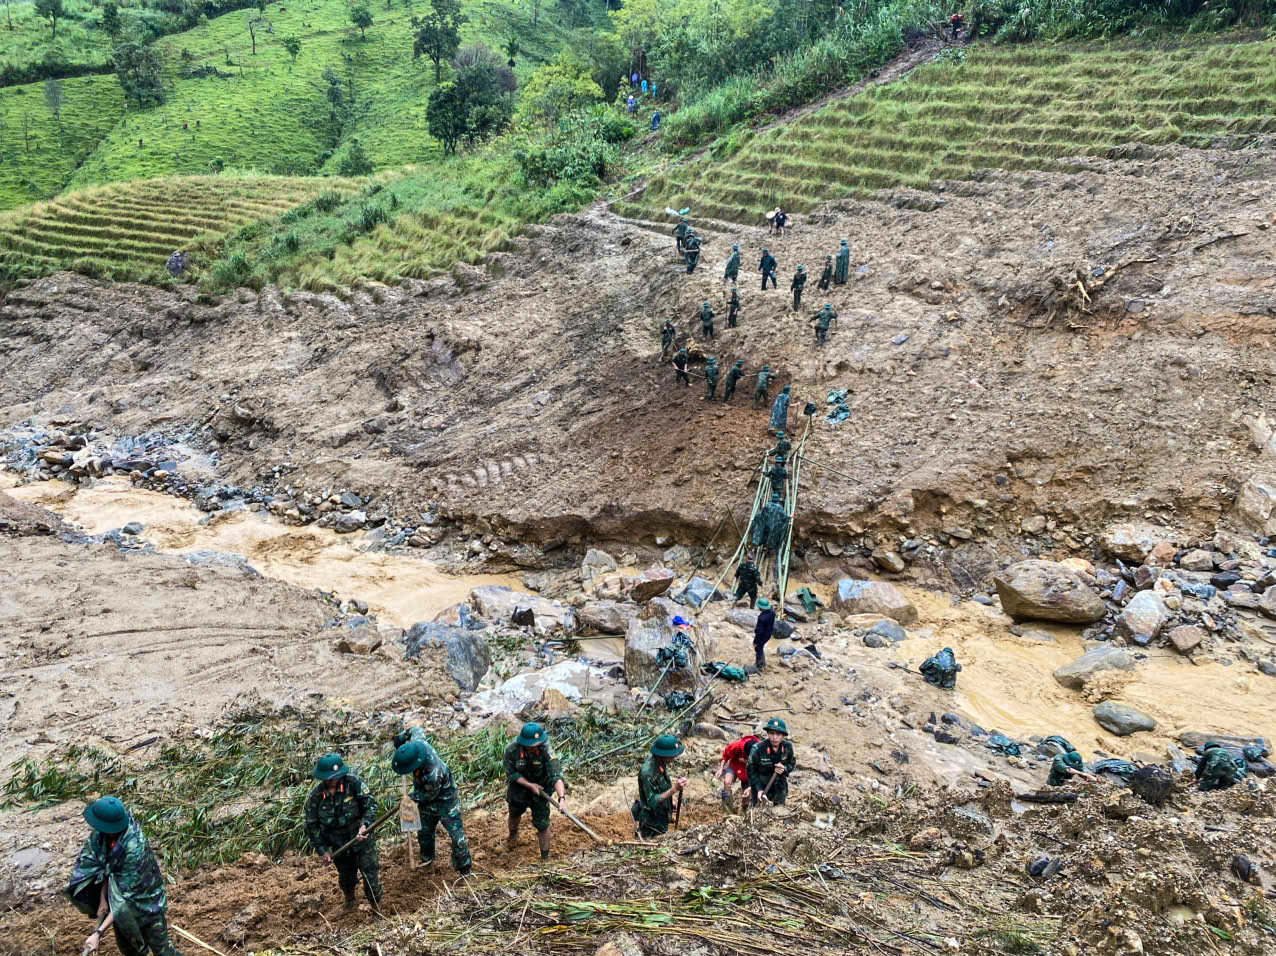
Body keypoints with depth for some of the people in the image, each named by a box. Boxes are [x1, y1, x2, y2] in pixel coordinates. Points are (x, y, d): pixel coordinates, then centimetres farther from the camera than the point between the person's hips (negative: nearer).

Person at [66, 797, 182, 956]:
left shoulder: (135, 849, -40)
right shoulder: (103, 833, -20)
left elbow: (123, 898, -35)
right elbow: (105, 868, -6)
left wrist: (98, 933, -36)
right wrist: (102, 900, -15)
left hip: (145, 902, -6)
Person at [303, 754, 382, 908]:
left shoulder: (353, 783, -18)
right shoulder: (315, 797, -11)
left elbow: (370, 804, -16)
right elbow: (312, 826, -1)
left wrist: (365, 824, -32)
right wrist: (322, 849, -4)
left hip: (362, 838, -2)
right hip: (338, 845, 2)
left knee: (372, 876, 0)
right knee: (346, 876, 23)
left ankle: (376, 907, 23)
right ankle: (349, 901, 54)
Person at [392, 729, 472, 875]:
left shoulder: (433, 774, -46)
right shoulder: (417, 743, -29)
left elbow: (429, 796, -24)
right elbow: (417, 730, -3)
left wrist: (412, 796, -9)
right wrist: (400, 736, -10)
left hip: (445, 802, -8)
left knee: (457, 835, 1)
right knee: (424, 831, 26)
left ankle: (464, 867, 19)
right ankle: (427, 857, 51)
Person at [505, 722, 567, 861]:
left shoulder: (546, 750, -35)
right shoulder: (511, 749, -30)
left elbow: (556, 776, -40)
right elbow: (511, 773, -18)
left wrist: (561, 797, -53)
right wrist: (530, 785, -25)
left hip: (540, 788, -2)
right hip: (518, 786, 2)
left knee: (542, 824, -4)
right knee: (514, 813, 27)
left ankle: (545, 857, 17)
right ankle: (513, 836, 60)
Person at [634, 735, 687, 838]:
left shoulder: (661, 763, -5)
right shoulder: (648, 772, -31)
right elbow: (653, 802, -29)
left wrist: (673, 784, -2)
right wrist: (674, 789, -37)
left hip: (662, 818, 8)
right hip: (652, 822, -8)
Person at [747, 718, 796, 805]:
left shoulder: (787, 747, -13)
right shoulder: (758, 749, -23)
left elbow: (792, 764, 4)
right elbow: (752, 770, -13)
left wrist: (785, 769, -19)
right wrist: (759, 789, -19)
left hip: (779, 784, 3)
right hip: (761, 784, -3)